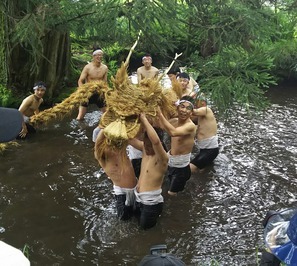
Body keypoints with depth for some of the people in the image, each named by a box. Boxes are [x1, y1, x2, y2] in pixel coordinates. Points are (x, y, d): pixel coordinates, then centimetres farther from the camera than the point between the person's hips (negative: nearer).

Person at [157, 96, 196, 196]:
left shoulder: (190, 126, -25)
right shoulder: (174, 121, 1)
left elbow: (173, 132, -42)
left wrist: (160, 113, -44)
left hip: (181, 167, -7)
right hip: (170, 162, 7)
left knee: (171, 194, 4)